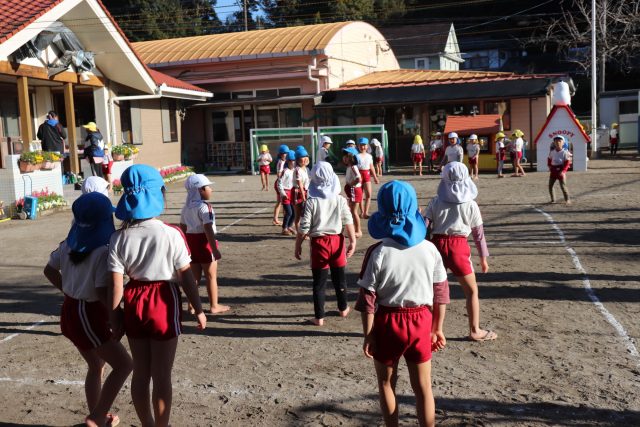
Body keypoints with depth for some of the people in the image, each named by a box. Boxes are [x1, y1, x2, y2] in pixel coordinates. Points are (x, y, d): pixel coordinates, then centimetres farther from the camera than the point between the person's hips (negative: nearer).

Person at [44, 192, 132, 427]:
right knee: (124, 364, 3)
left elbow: (50, 270, 15)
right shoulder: (103, 251, -22)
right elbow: (102, 292, -25)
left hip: (70, 311, 9)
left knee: (96, 366, 23)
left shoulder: (70, 244, 2)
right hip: (88, 315, -9)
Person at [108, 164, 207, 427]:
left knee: (140, 373, 18)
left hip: (134, 304, 4)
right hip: (163, 303, -3)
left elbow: (116, 285, -5)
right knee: (161, 376, 8)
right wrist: (198, 309, 1)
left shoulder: (119, 238, -6)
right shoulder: (170, 234, -14)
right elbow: (186, 277, -9)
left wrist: (114, 315, 6)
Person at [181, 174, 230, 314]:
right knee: (211, 276, 5)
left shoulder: (186, 207, 9)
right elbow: (208, 229, -22)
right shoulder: (204, 207, -17)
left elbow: (182, 227, 13)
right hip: (204, 242, -7)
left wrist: (186, 245, 22)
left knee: (194, 275, 14)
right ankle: (214, 306, 13)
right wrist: (215, 249, -21)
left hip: (191, 241, 7)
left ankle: (192, 305, 17)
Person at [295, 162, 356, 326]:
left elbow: (304, 228, -11)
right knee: (339, 278, 20)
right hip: (336, 240, 3)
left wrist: (298, 245, -1)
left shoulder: (311, 202, -11)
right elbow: (348, 222, -7)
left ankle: (319, 317, 10)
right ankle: (343, 309, 36)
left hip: (319, 242, -2)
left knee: (319, 282, 6)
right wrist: (353, 241, -2)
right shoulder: (340, 200, -4)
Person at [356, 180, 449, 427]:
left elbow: (367, 300, -12)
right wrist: (437, 329, 11)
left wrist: (368, 336, -3)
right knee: (423, 387, 16)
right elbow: (441, 293, 1)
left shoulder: (378, 253, -15)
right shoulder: (430, 250, -5)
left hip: (388, 323, -2)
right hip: (421, 323, 2)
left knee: (386, 384, 18)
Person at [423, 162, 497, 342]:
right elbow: (478, 233, 4)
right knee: (471, 290, 13)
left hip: (437, 245, 2)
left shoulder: (435, 202, 2)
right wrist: (483, 257, 13)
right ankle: (475, 330, 17)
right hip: (458, 247, -2)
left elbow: (424, 227, -3)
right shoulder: (470, 205, -1)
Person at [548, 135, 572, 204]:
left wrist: (563, 171, -18)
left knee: (563, 186, -10)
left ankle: (567, 200, 1)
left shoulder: (565, 152, -8)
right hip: (553, 171, 5)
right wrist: (550, 167, 7)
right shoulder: (552, 152, 6)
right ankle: (553, 199, 19)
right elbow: (549, 160, 19)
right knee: (550, 186, 6)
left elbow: (567, 162, -10)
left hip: (561, 171, -5)